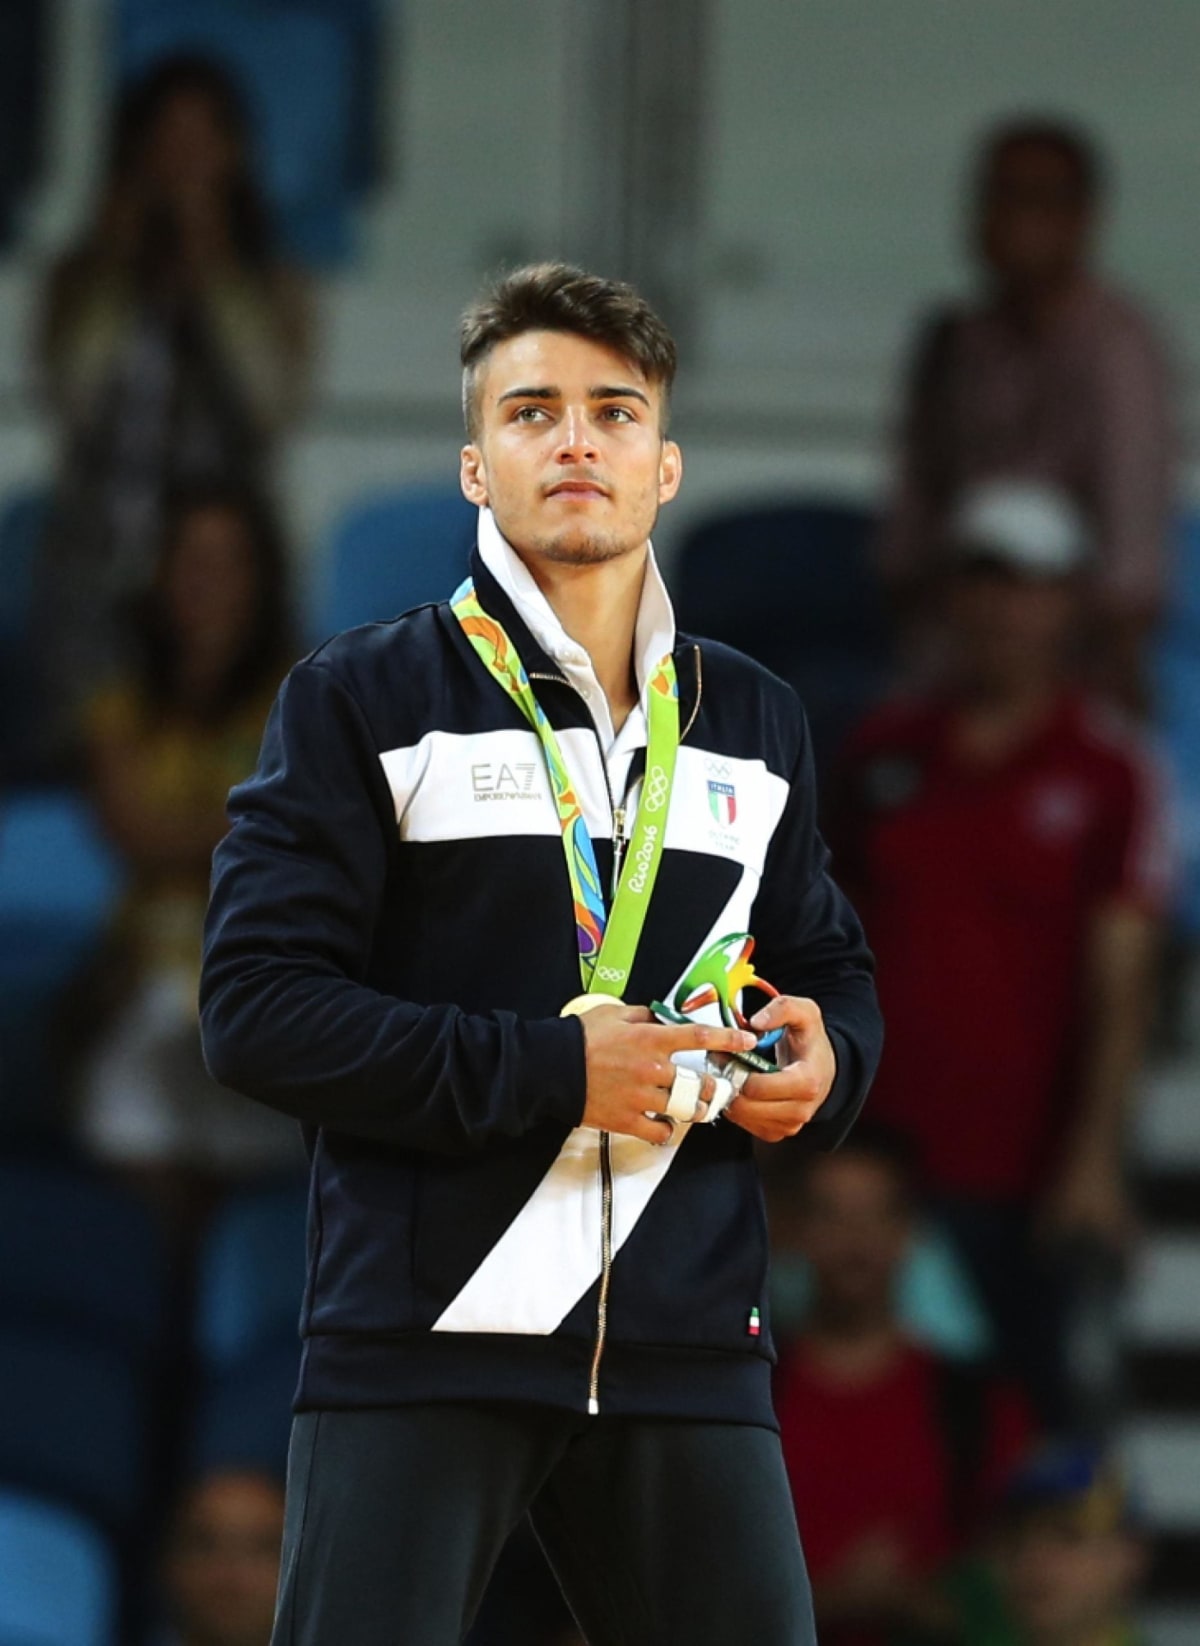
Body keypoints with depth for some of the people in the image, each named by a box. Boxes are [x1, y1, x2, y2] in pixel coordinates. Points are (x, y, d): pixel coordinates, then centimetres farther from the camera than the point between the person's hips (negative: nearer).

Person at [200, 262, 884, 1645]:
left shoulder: (750, 720, 17)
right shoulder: (361, 700, 3)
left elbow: (830, 963, 28)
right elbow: (256, 1009, -5)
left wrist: (825, 1059, 2)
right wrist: (547, 1070, -14)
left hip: (688, 1348, 4)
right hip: (426, 1339, -4)